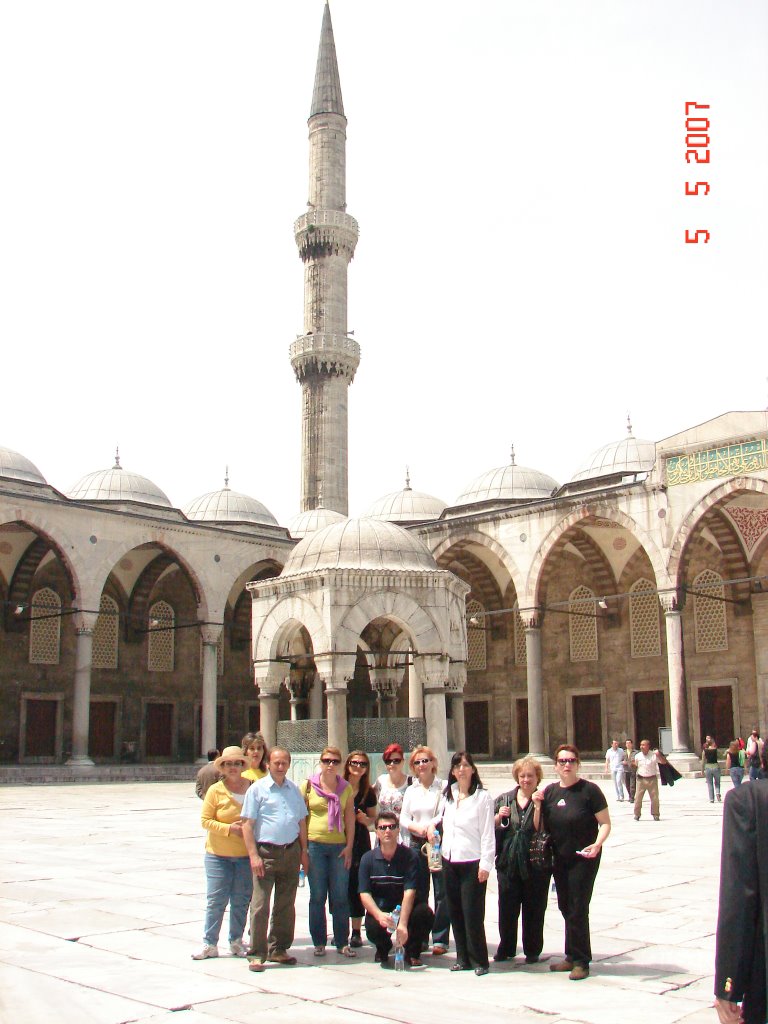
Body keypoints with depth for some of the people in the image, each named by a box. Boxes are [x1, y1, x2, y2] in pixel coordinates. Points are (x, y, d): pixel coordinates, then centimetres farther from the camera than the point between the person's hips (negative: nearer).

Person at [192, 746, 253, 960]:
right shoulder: (215, 790, -3)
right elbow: (205, 820, -3)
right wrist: (229, 828, -15)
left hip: (246, 855, 2)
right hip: (218, 854, -1)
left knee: (241, 901, 8)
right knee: (216, 900, 0)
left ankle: (236, 942, 22)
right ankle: (209, 944, 9)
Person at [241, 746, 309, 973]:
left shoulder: (294, 790, 13)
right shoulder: (257, 789, -2)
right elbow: (247, 824, -6)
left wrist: (304, 851, 13)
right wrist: (253, 855, -13)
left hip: (291, 851, 5)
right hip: (266, 852, -5)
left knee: (286, 905, 11)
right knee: (260, 905, -6)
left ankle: (278, 949, 23)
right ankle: (256, 954, 2)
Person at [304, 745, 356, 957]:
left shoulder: (346, 788, 8)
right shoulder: (309, 785, 3)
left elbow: (350, 819, 8)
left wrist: (349, 846, -1)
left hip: (339, 846, 1)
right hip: (315, 845, -1)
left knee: (341, 897, 3)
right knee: (317, 896, 4)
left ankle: (342, 942, 12)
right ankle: (319, 943, 14)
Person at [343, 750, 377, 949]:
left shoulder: (368, 792, 7)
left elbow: (373, 818, 15)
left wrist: (365, 819, -5)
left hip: (360, 841, 1)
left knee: (357, 885, 1)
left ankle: (356, 932, 10)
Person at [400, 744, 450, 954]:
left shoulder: (444, 787, -3)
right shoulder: (411, 790, 13)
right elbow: (403, 818, 10)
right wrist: (417, 827, -8)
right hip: (416, 844, 4)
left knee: (441, 893, -2)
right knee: (418, 894, 8)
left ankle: (440, 939, 5)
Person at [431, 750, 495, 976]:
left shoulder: (483, 797, -7)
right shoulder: (447, 794, 10)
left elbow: (487, 833, -9)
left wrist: (485, 864, -13)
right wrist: (432, 824, 10)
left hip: (472, 862, -6)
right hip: (449, 860, 6)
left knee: (472, 913, -5)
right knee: (455, 912, 10)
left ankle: (479, 960, 8)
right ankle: (463, 958, 20)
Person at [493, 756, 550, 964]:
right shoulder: (504, 799, 10)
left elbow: (541, 829, -12)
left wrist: (537, 806, -20)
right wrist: (498, 816, -6)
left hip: (535, 863, -3)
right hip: (508, 861, 3)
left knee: (534, 908, 5)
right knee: (506, 908, 6)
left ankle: (533, 950, 18)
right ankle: (506, 948, 22)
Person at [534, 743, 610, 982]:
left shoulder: (589, 790, -12)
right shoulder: (550, 792, 5)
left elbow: (605, 823, -11)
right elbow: (541, 827, 8)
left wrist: (597, 844, -27)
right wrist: (537, 804, -7)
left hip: (584, 858, -6)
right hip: (560, 858, 6)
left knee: (578, 910, -3)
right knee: (565, 908, 14)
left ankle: (581, 961, 10)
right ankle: (572, 957, 27)